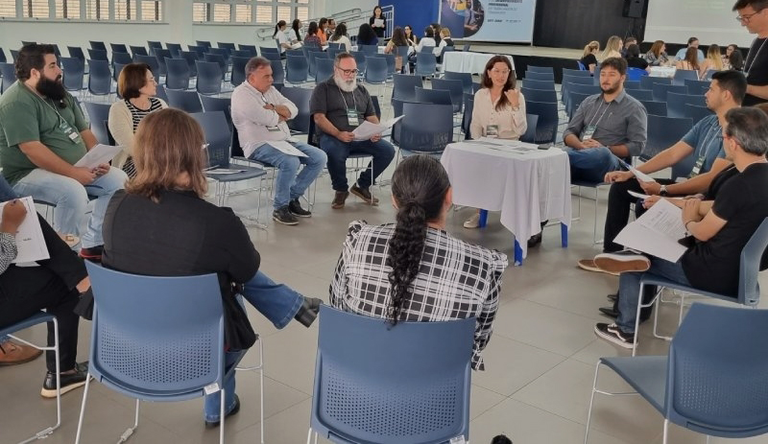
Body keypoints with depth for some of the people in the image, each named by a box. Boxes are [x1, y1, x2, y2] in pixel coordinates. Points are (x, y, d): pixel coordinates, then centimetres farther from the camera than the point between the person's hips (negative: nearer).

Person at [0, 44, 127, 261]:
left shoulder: (59, 94, 11)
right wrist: (74, 173, -28)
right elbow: (32, 149, -26)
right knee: (73, 192, -35)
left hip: (76, 168, 9)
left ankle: (92, 244, 0)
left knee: (118, 180, -6)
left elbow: (84, 131, 12)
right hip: (28, 173, -9)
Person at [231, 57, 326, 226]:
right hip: (259, 146, -8)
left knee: (319, 157, -7)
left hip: (284, 141, 8)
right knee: (291, 162, -34)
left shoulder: (270, 90, 17)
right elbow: (265, 118, -21)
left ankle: (292, 198, 2)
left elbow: (293, 110, 8)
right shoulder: (241, 94, -9)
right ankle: (280, 208, -15)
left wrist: (274, 108, -10)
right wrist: (282, 115, -1)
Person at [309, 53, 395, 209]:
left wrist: (376, 131, -2)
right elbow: (319, 117, -4)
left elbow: (371, 116, 22)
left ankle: (362, 186, 3)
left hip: (362, 137, 5)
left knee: (388, 150, -18)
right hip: (332, 136, -5)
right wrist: (338, 134, -20)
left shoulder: (361, 90, 24)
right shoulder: (323, 89, 7)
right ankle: (341, 190, -8)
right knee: (335, 154, -39)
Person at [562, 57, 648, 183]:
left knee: (602, 154, -43)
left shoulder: (634, 108, 8)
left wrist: (605, 149, -14)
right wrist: (581, 145, -7)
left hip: (608, 163, -3)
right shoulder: (589, 102, 23)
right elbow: (569, 133, 17)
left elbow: (637, 146, -1)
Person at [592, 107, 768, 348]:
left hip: (717, 273, -9)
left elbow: (702, 233, -18)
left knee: (636, 257, 8)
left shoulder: (739, 185, -29)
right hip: (741, 265, 9)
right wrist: (670, 202, 15)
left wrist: (688, 220, 5)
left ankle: (625, 329, 23)